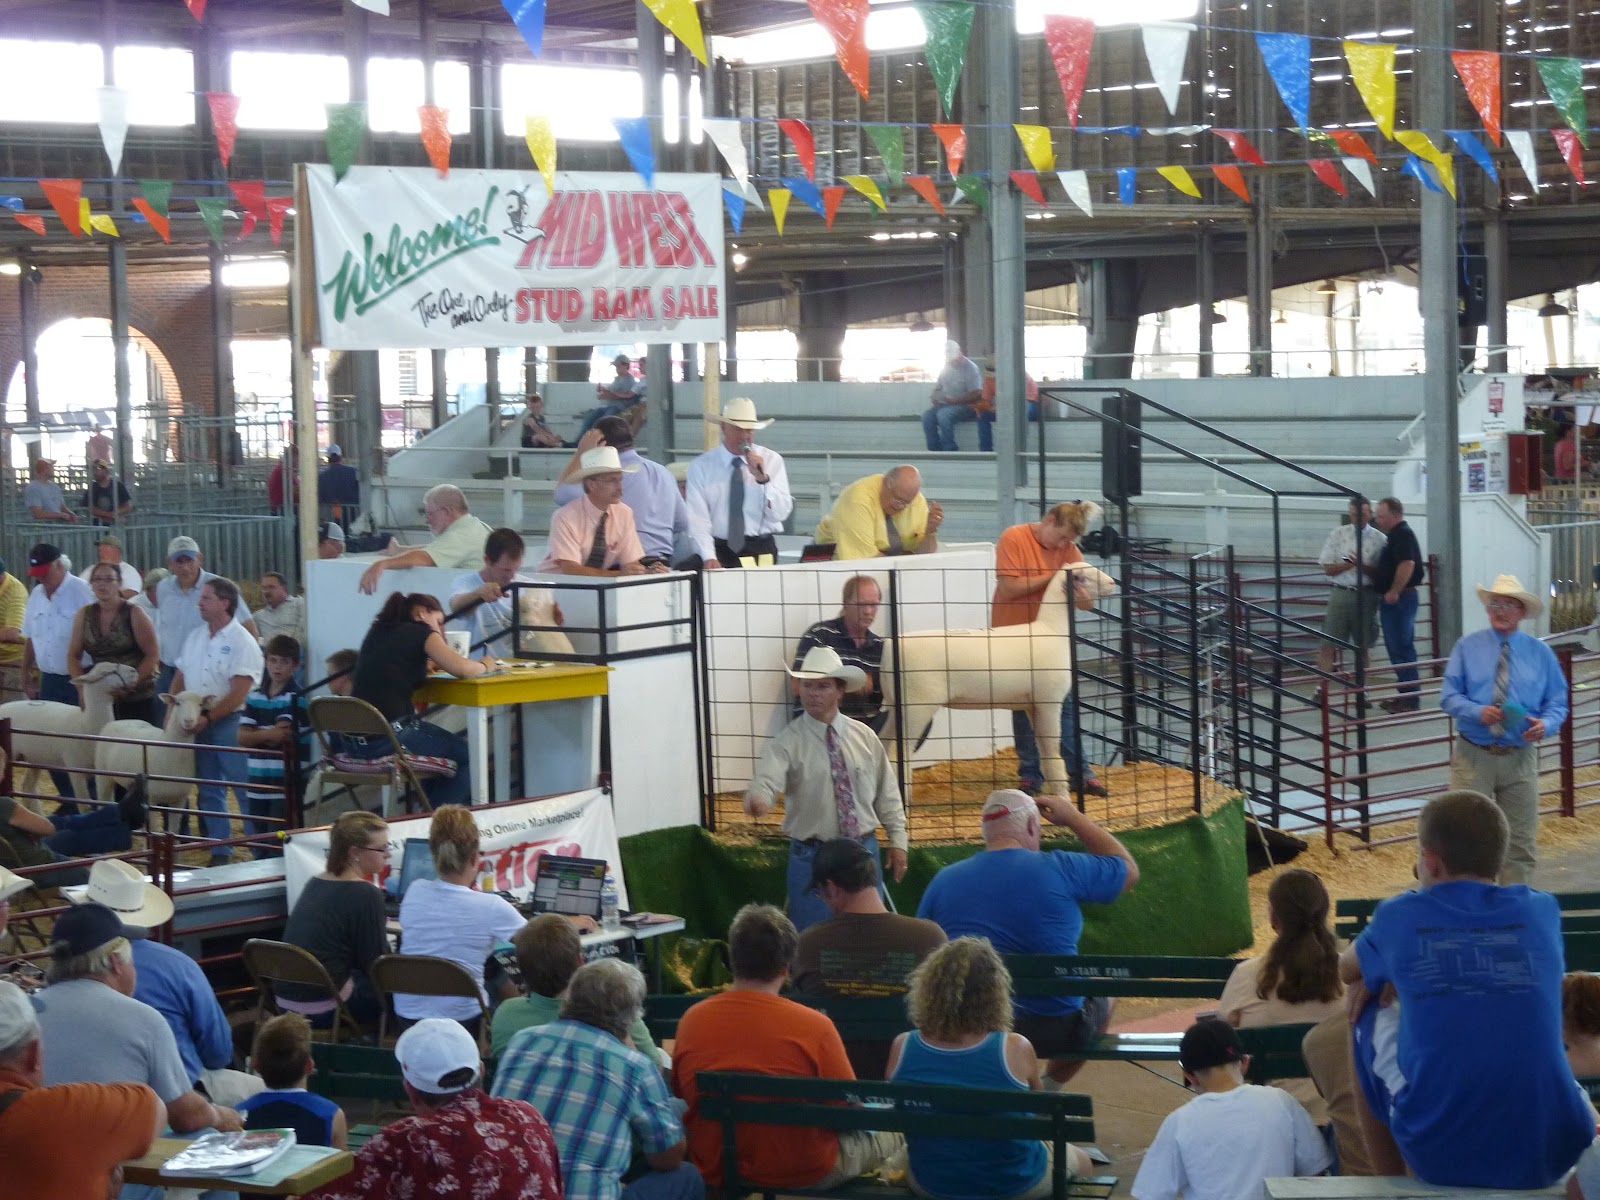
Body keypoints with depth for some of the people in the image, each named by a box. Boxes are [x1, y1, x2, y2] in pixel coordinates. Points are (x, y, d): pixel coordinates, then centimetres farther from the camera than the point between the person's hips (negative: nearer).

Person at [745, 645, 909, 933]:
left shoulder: (865, 737, 4)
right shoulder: (788, 742, -8)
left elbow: (887, 793, 10)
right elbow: (766, 780, -26)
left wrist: (898, 841, 7)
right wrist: (758, 799, -48)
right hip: (813, 857, -3)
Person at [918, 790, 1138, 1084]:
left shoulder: (944, 880, 1)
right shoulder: (1060, 869, -8)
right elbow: (1128, 870, 10)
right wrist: (1073, 817, 17)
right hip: (1057, 1028, -3)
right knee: (1104, 995, 28)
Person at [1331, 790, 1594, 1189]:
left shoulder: (1401, 915, 1)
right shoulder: (1540, 911, 5)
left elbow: (1347, 970, 23)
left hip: (1438, 1156, -1)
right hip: (1551, 1156, 2)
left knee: (1369, 1013, 24)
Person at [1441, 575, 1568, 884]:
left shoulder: (1540, 653, 6)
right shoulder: (1467, 648, 2)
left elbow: (1557, 702, 6)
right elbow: (1449, 697, -1)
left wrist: (1547, 724, -17)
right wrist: (1479, 712, -20)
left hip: (1520, 758, 2)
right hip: (1473, 755, -2)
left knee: (1521, 841, 6)